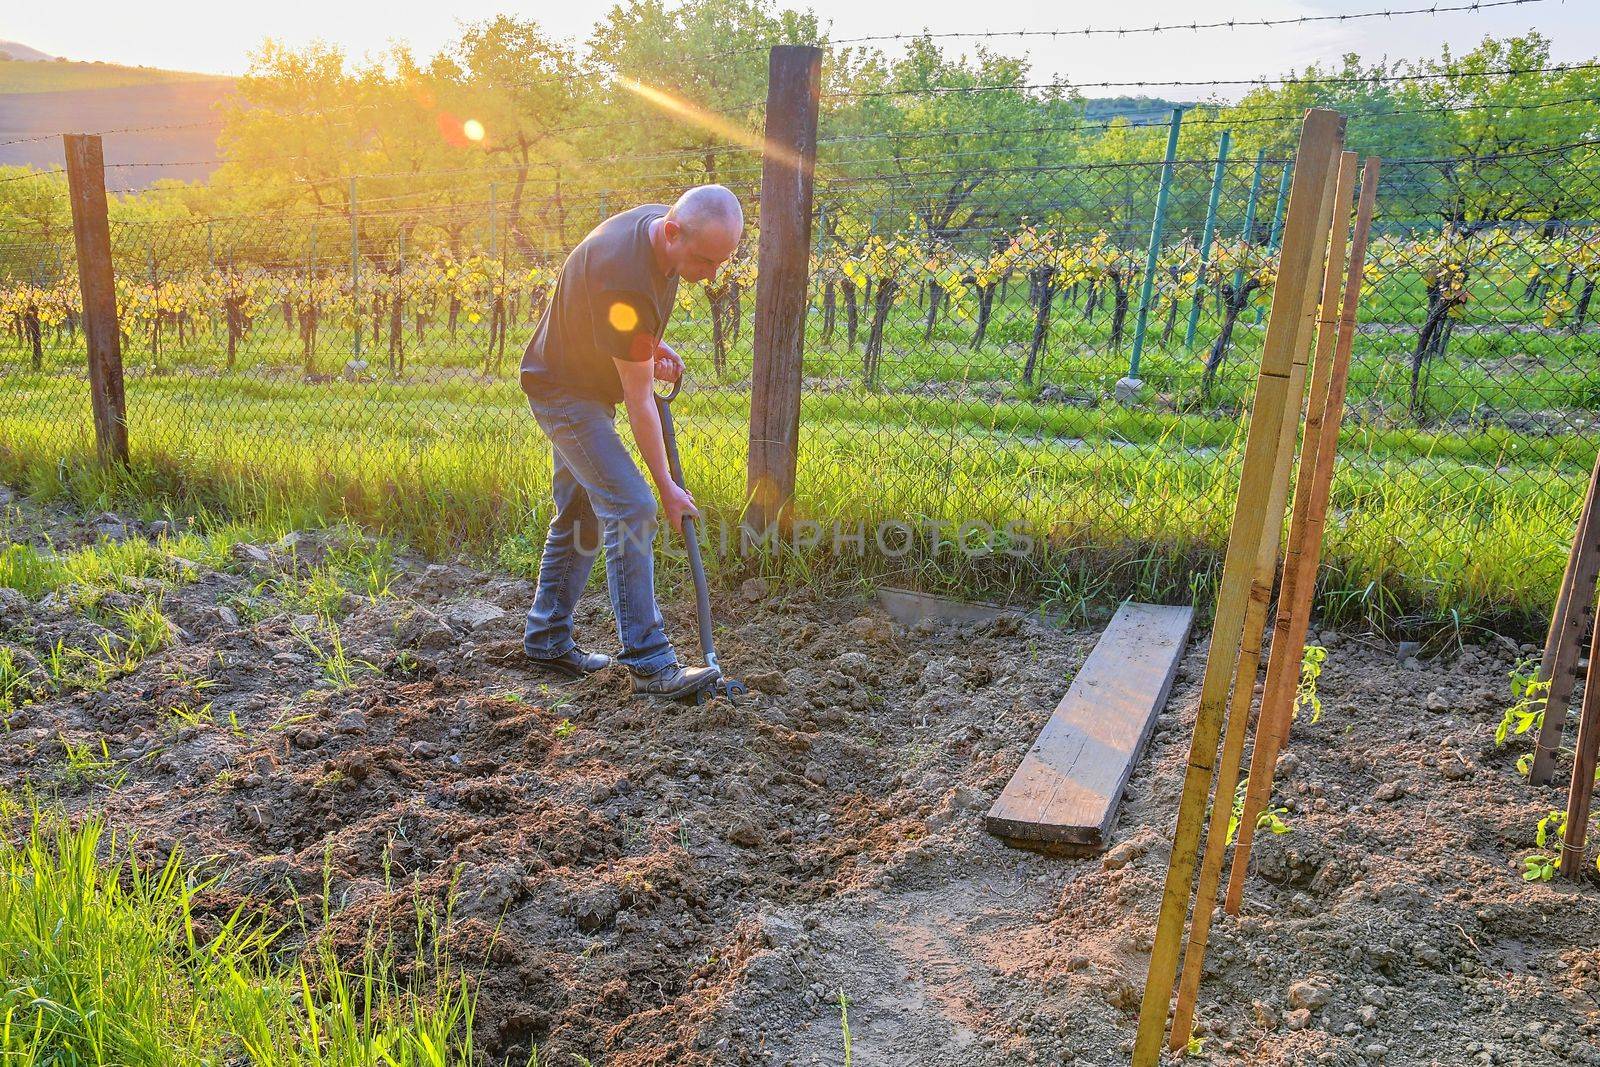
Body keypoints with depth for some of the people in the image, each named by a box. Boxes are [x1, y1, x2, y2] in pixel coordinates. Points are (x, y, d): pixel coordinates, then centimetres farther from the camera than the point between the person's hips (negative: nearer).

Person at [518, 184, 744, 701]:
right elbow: (639, 401, -27)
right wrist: (667, 487, -20)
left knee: (580, 514, 14)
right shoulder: (625, 280, -34)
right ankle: (648, 662, -13)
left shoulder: (662, 223, -7)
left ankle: (546, 640, 25)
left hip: (588, 383, 10)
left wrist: (653, 347, -2)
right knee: (630, 508, -17)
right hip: (565, 390, -10)